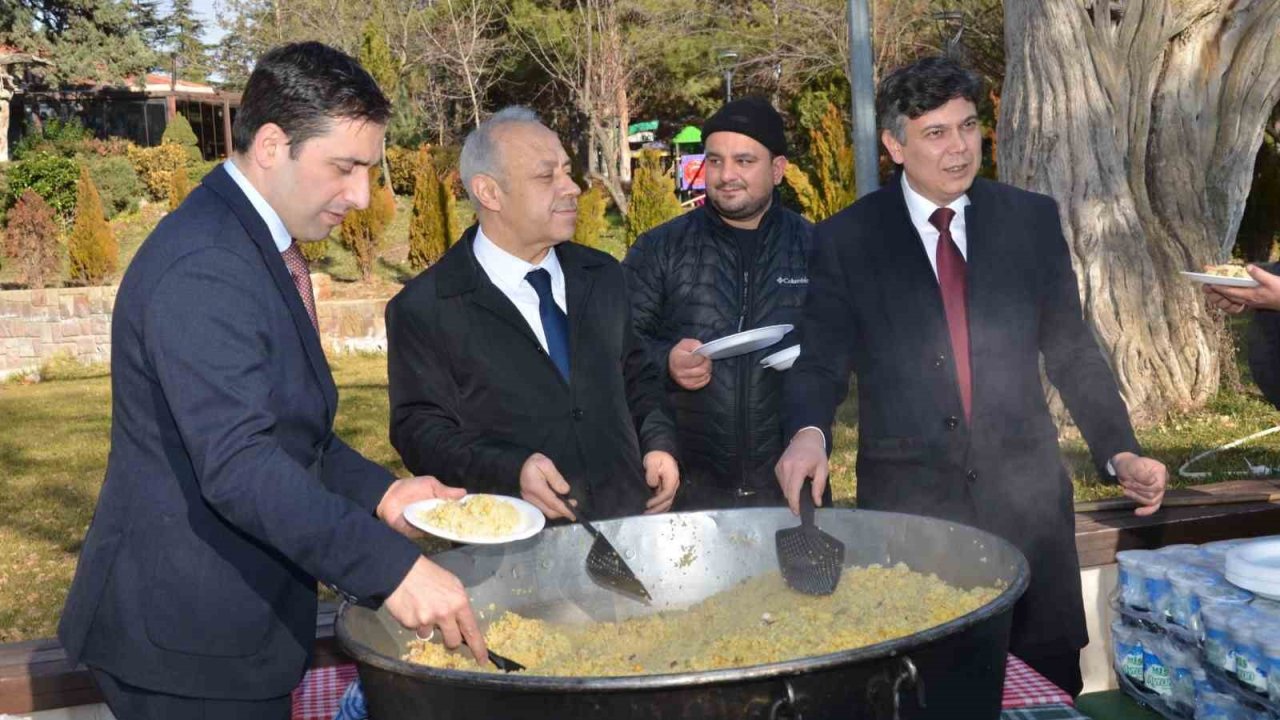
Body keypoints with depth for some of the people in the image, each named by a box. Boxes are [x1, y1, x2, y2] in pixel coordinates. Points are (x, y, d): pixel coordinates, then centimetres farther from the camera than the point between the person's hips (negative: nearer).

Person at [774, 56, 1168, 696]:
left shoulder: (1032, 219, 5)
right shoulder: (844, 239, -1)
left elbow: (1071, 350, 10)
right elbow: (821, 361, -1)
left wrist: (1118, 452, 3)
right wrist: (809, 433, -21)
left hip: (1026, 497, 2)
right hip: (907, 501, -2)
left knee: (1050, 679, 10)